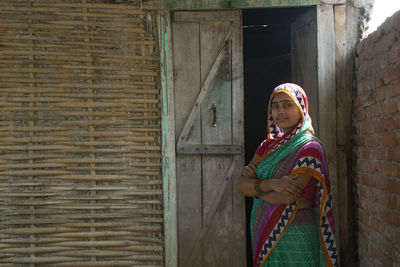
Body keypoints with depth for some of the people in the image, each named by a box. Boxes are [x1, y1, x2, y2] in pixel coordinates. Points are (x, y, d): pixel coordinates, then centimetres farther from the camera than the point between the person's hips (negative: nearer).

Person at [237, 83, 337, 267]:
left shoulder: (309, 147, -10)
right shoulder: (268, 146, 10)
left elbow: (286, 197, -20)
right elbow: (241, 185, -1)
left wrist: (255, 184, -5)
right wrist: (271, 184, -19)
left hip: (294, 236, -6)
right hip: (264, 235, 6)